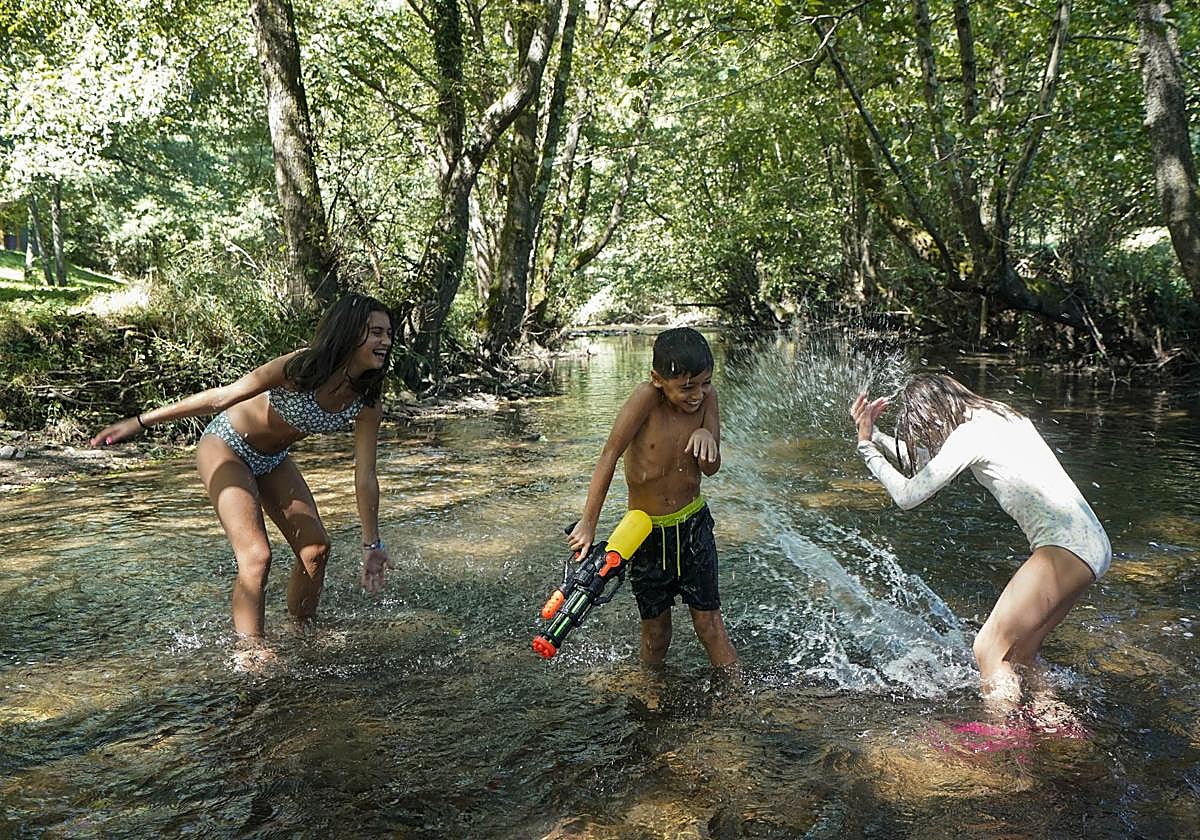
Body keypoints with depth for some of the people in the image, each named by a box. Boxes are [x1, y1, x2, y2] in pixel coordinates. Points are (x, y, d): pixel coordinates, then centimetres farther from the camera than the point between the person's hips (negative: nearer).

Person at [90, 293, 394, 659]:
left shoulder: (367, 399, -16)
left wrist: (372, 544, -8)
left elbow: (365, 476, -11)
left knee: (316, 547, 3)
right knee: (256, 555, -16)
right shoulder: (300, 368, -33)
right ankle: (251, 649, 1)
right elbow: (220, 398, -25)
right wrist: (139, 422, -21)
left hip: (272, 459, 6)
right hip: (226, 447, -6)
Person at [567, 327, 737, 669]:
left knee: (709, 623, 7)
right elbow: (609, 456, -21)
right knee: (655, 634, 11)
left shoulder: (706, 396, -9)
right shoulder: (646, 398, -23)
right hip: (647, 530, -2)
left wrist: (707, 438, -29)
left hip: (694, 525, 2)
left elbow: (711, 468, -6)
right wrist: (588, 523, -21)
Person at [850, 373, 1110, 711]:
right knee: (1019, 653, 17)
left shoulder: (969, 435, -11)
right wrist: (873, 434, 21)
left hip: (1065, 549, -10)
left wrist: (866, 446, 3)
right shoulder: (993, 416, 17)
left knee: (989, 649, -4)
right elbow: (923, 462, 28)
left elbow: (907, 495, -7)